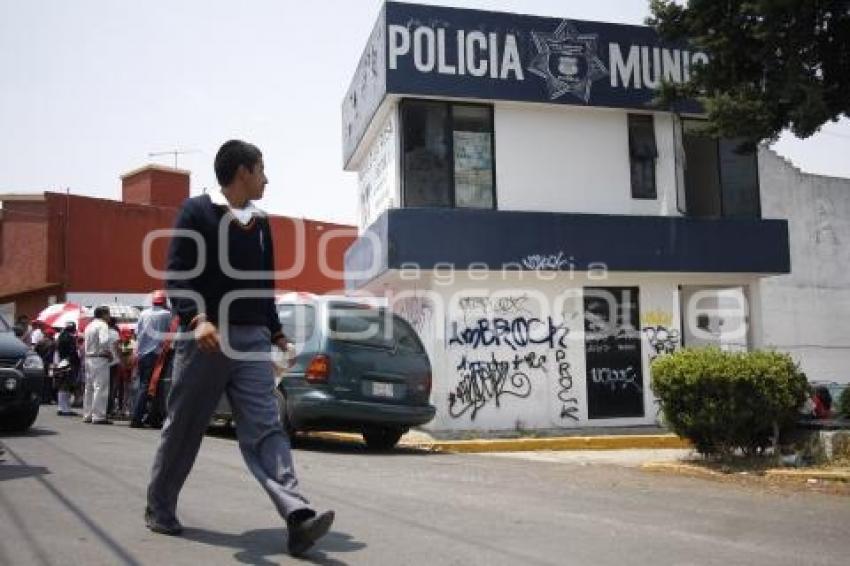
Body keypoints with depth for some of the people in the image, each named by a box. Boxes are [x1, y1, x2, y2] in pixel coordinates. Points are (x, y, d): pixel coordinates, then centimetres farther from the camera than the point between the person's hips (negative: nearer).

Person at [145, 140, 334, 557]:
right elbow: (176, 273, -10)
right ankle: (159, 508, 27)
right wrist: (197, 318, -25)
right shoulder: (198, 211, -1)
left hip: (252, 339, 4)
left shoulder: (260, 223, 17)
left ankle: (298, 518, -19)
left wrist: (275, 332, 24)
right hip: (206, 336, -4)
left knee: (265, 428, -8)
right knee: (182, 430, 7)